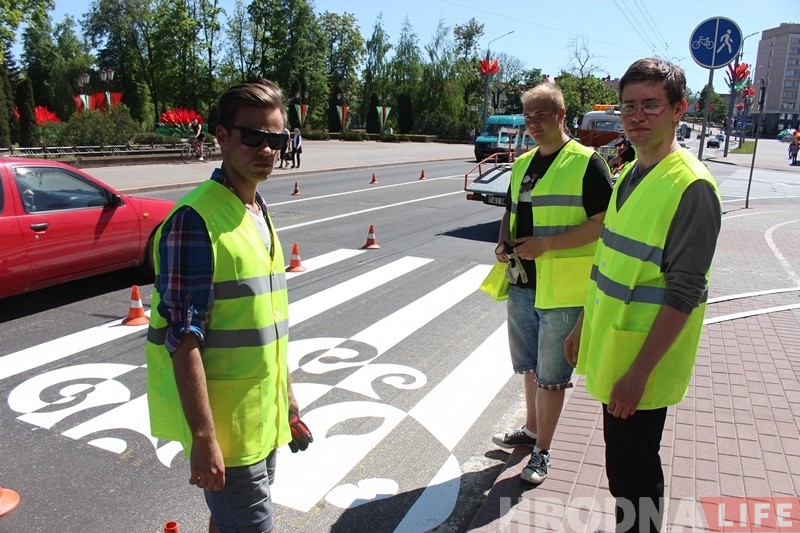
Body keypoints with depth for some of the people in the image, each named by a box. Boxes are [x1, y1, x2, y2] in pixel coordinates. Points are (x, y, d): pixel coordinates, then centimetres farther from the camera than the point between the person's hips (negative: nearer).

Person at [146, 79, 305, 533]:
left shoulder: (259, 213, 7)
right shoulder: (196, 220, -19)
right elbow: (183, 338, -22)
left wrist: (286, 393, 16)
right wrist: (203, 437, -22)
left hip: (262, 414, 8)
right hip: (225, 423, -8)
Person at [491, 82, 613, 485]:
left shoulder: (586, 162, -10)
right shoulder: (522, 164, 12)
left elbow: (603, 222, -16)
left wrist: (545, 244, -22)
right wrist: (503, 243, 1)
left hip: (562, 290, -7)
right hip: (522, 285, 7)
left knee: (551, 374, 5)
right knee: (530, 366, 21)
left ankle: (542, 451, 21)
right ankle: (531, 429, 41)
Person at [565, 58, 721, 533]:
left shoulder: (691, 186, -19)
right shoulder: (630, 173, 7)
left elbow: (682, 293, -21)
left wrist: (639, 371, -22)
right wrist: (584, 327, 17)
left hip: (642, 360, -8)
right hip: (611, 348, 8)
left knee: (632, 472, 6)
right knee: (623, 460, 23)